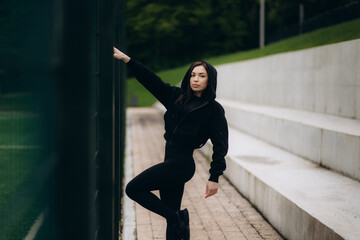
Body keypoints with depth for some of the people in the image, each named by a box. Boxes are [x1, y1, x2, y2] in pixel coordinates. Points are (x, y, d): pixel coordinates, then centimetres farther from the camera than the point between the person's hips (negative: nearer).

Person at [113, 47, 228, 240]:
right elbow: (152, 81, 10)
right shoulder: (178, 97, 10)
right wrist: (125, 59, 5)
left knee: (133, 189, -5)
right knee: (170, 213, 9)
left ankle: (178, 217, 1)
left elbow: (220, 145, -8)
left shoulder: (214, 109, -6)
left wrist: (214, 178, -12)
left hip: (181, 164, -7)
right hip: (172, 162, 7)